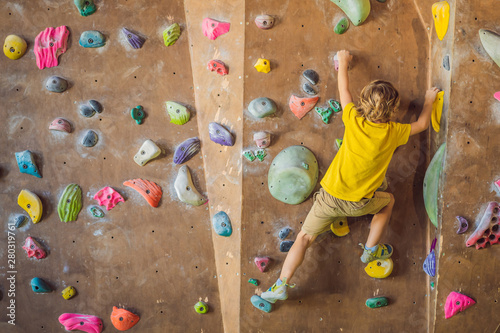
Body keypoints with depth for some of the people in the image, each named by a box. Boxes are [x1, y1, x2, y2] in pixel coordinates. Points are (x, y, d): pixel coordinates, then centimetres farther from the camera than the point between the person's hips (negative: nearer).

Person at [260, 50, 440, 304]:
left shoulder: (354, 120, -8)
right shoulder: (393, 133, -9)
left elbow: (344, 90, 9)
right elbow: (422, 124, 12)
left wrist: (343, 63, 26)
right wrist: (429, 100, 30)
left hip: (329, 196, 1)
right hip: (358, 203, 0)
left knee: (304, 239, 10)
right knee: (388, 201, 30)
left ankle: (281, 285, 1)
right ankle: (371, 250, 31)